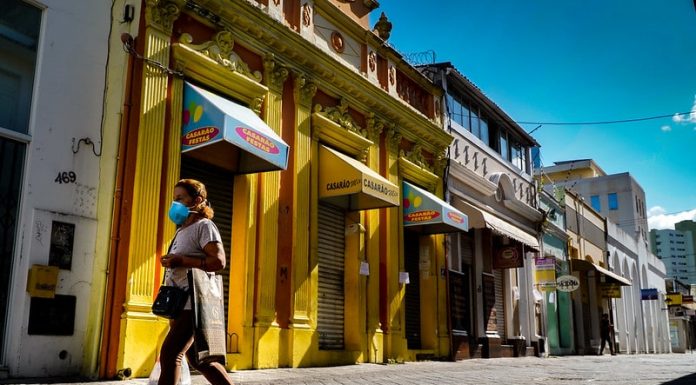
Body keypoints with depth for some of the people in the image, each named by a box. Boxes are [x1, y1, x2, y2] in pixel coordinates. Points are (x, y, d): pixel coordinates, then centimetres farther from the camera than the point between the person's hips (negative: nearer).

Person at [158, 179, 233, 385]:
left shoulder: (204, 226, -6)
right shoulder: (182, 230, 21)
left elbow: (219, 261, -19)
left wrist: (181, 261, -22)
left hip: (195, 304, -10)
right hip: (182, 305, 10)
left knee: (169, 355, -14)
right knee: (197, 359, 13)